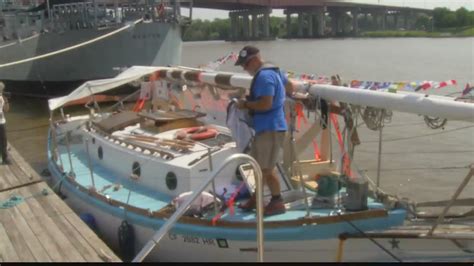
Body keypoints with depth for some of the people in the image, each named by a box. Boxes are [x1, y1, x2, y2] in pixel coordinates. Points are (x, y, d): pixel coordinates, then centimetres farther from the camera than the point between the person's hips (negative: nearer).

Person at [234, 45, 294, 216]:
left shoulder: (264, 76, -19)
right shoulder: (273, 71, 14)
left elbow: (265, 104, -28)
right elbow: (290, 87, 28)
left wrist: (246, 104, -16)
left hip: (270, 129, -11)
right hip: (265, 128, 11)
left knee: (266, 168, -4)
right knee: (258, 165, 18)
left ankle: (277, 203, 7)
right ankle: (256, 199, 29)